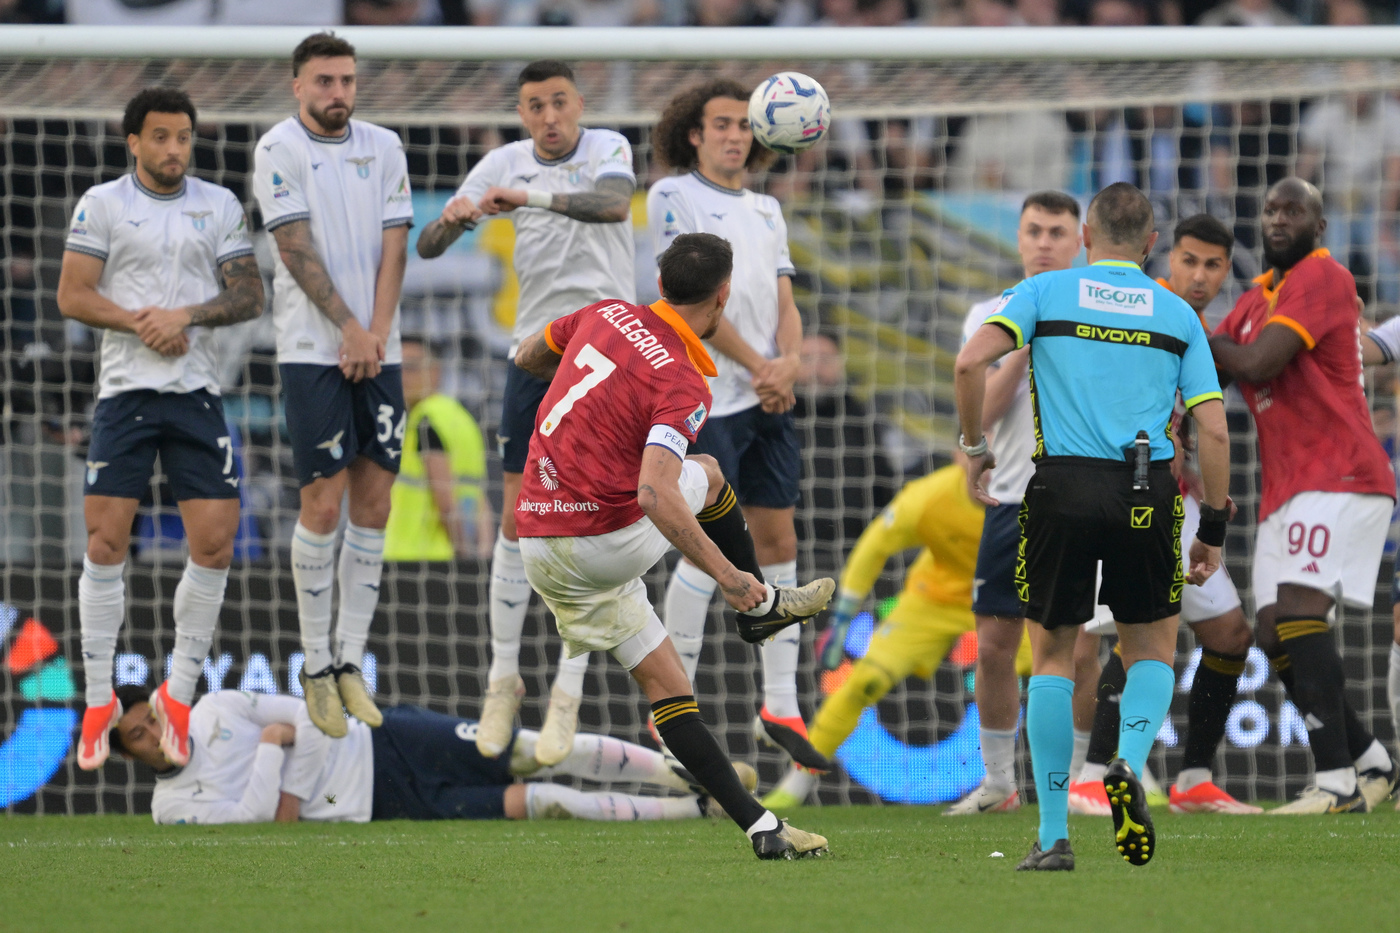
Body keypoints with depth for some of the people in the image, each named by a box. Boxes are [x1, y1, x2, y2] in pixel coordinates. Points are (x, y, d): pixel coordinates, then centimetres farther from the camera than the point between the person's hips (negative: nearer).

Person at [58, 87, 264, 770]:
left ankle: (178, 694, 11)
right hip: (126, 388, -2)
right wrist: (141, 323, -13)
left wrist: (188, 315, -12)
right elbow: (72, 296, -2)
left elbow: (249, 296, 5)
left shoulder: (220, 206, 9)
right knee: (106, 541, -6)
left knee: (215, 544, -5)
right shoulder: (102, 204, 3)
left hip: (197, 391, 2)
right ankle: (99, 701, 6)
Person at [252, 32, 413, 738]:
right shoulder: (278, 151, -4)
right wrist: (350, 329, -15)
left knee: (374, 505, 3)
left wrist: (376, 333, -8)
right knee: (323, 503, -7)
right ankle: (317, 669, 1)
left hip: (378, 354, 5)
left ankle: (351, 663, 9)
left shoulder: (384, 147, 9)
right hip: (312, 353, -4)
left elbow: (394, 247, 5)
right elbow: (297, 251, -10)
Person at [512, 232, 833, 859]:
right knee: (705, 475, 22)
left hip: (537, 540, 7)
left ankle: (757, 824, 10)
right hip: (608, 539, -7)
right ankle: (759, 607, 41)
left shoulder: (606, 315, 2)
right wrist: (727, 575, -26)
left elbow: (528, 359, 22)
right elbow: (656, 496, -31)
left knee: (665, 684, 11)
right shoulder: (683, 388, -19)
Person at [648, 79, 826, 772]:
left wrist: (789, 362, -7)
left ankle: (780, 707, 10)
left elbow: (784, 301, 14)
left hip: (769, 399, 7)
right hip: (706, 396, -7)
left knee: (778, 542, 5)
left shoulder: (766, 210, 19)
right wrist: (758, 366, -11)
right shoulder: (674, 196, -1)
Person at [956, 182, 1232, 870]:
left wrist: (973, 447, 6)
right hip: (1149, 491, 1)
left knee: (1053, 655, 11)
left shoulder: (1045, 292, 8)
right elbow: (1213, 431, 5)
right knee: (1151, 649, 18)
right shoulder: (1177, 314, 11)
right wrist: (1213, 529, 12)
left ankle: (1053, 836, 6)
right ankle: (1129, 765, -12)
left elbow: (972, 361, -8)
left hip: (1064, 485, -1)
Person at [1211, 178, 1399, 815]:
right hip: (1286, 489, 9)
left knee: (1298, 612, -21)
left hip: (1338, 477, -9)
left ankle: (1338, 781, -25)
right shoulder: (1256, 300, 21)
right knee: (1277, 639, 5)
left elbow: (1255, 364, -17)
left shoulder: (1322, 278, -8)